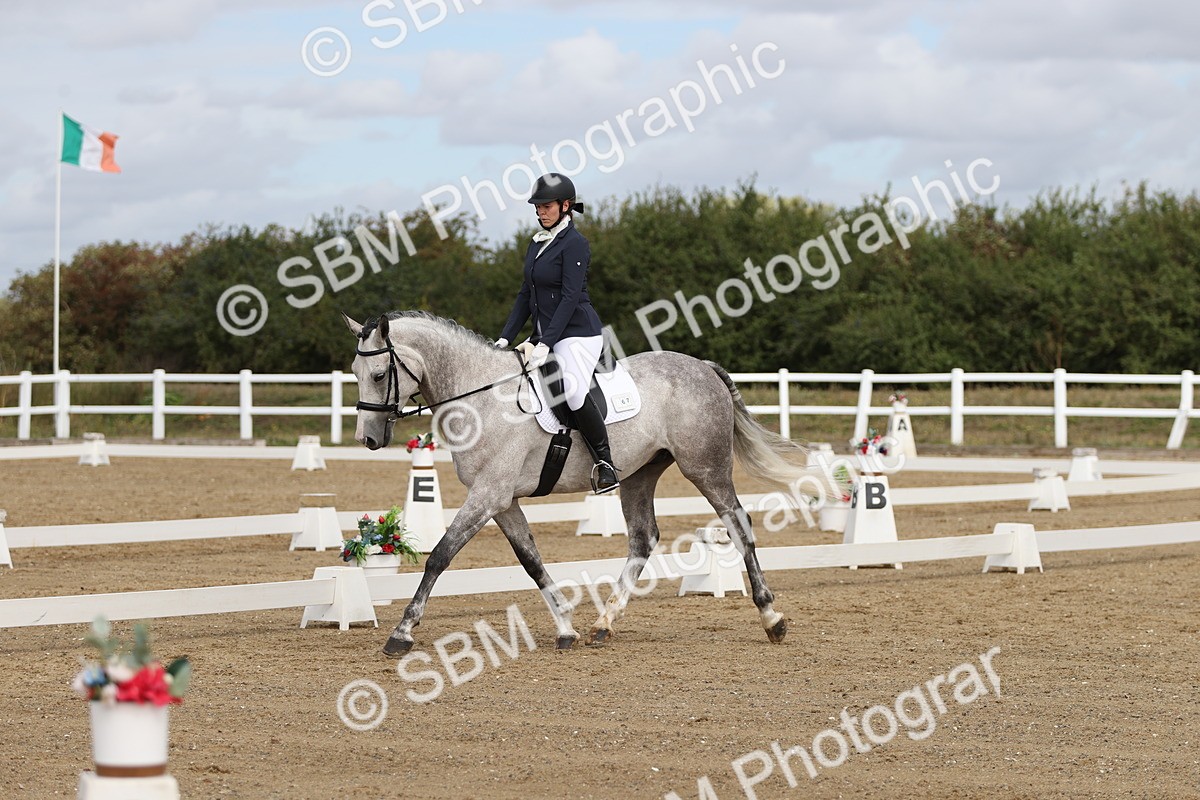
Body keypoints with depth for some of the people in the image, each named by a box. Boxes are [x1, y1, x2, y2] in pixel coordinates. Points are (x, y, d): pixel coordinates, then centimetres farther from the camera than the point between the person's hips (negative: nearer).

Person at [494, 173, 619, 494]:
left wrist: (546, 344, -23)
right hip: (544, 335, 10)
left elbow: (570, 297, -17)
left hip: (576, 333, -10)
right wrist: (506, 337, 8)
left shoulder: (575, 244, -11)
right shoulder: (537, 244, 14)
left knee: (573, 392, -30)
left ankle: (605, 464, -18)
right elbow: (526, 295, 17)